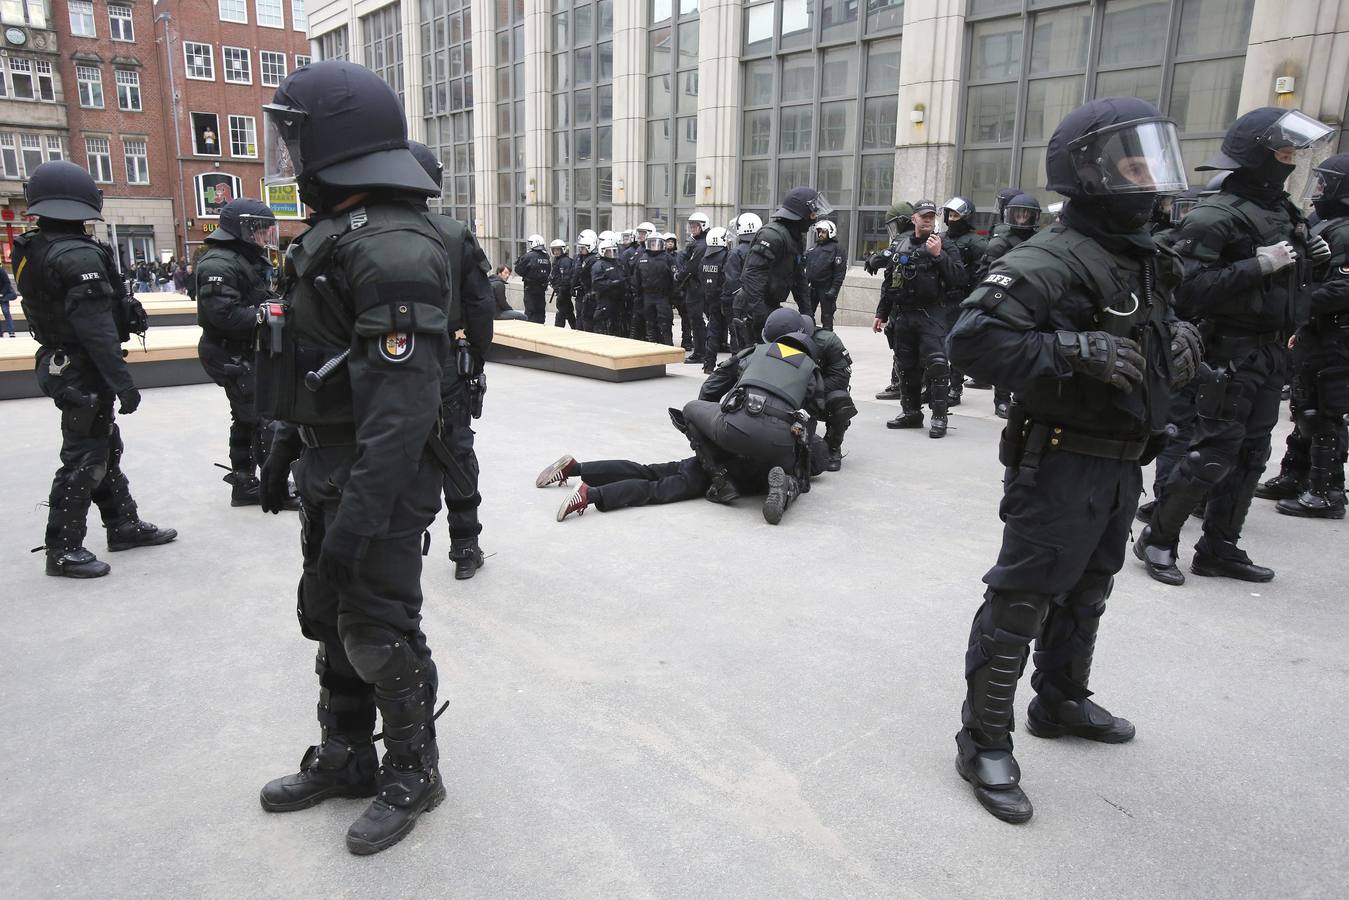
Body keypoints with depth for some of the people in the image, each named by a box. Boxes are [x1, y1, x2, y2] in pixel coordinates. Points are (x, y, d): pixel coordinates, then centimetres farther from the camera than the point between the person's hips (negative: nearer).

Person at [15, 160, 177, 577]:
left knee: (105, 447, 19)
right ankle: (63, 549, 7)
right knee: (84, 457, -1)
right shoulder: (79, 255, -20)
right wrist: (123, 381, -24)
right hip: (85, 371, -9)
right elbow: (97, 329, -25)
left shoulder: (32, 252, 8)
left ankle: (124, 524, 30)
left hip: (58, 364, 9)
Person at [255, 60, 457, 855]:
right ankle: (344, 758, 38)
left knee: (379, 636, 3)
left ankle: (413, 775, 25)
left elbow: (403, 403, -28)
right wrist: (285, 452, 23)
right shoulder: (337, 233, 12)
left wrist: (360, 515, -30)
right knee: (329, 621, 20)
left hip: (381, 483, -10)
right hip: (328, 473, 10)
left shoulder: (395, 251, -22)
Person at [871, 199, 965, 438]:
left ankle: (939, 416, -8)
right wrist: (881, 313, 19)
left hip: (933, 315, -5)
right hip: (903, 315, 5)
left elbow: (958, 279, -11)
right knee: (906, 366, 9)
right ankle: (910, 412, 20)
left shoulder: (945, 245, 2)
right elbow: (889, 283, 21)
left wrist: (938, 255, -19)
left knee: (936, 364, -13)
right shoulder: (902, 247, 15)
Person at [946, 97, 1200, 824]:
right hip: (1061, 458, -9)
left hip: (1120, 461, 10)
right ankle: (985, 740, 8)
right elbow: (973, 337, -29)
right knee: (1021, 599, -4)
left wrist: (1178, 343, 5)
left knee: (1084, 594, 21)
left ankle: (1060, 702, 40)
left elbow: (1155, 338, 27)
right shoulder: (1053, 260, -18)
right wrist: (1075, 353, -32)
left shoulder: (1145, 260, 13)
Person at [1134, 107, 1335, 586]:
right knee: (1214, 454, -6)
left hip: (1272, 353, 9)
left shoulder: (1282, 210, 14)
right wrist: (1258, 265, -25)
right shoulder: (1217, 215, -14)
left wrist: (1311, 259, 7)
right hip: (1232, 352, -9)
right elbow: (1190, 288, -24)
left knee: (1250, 455, 11)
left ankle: (1220, 549, 21)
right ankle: (1158, 539, 8)